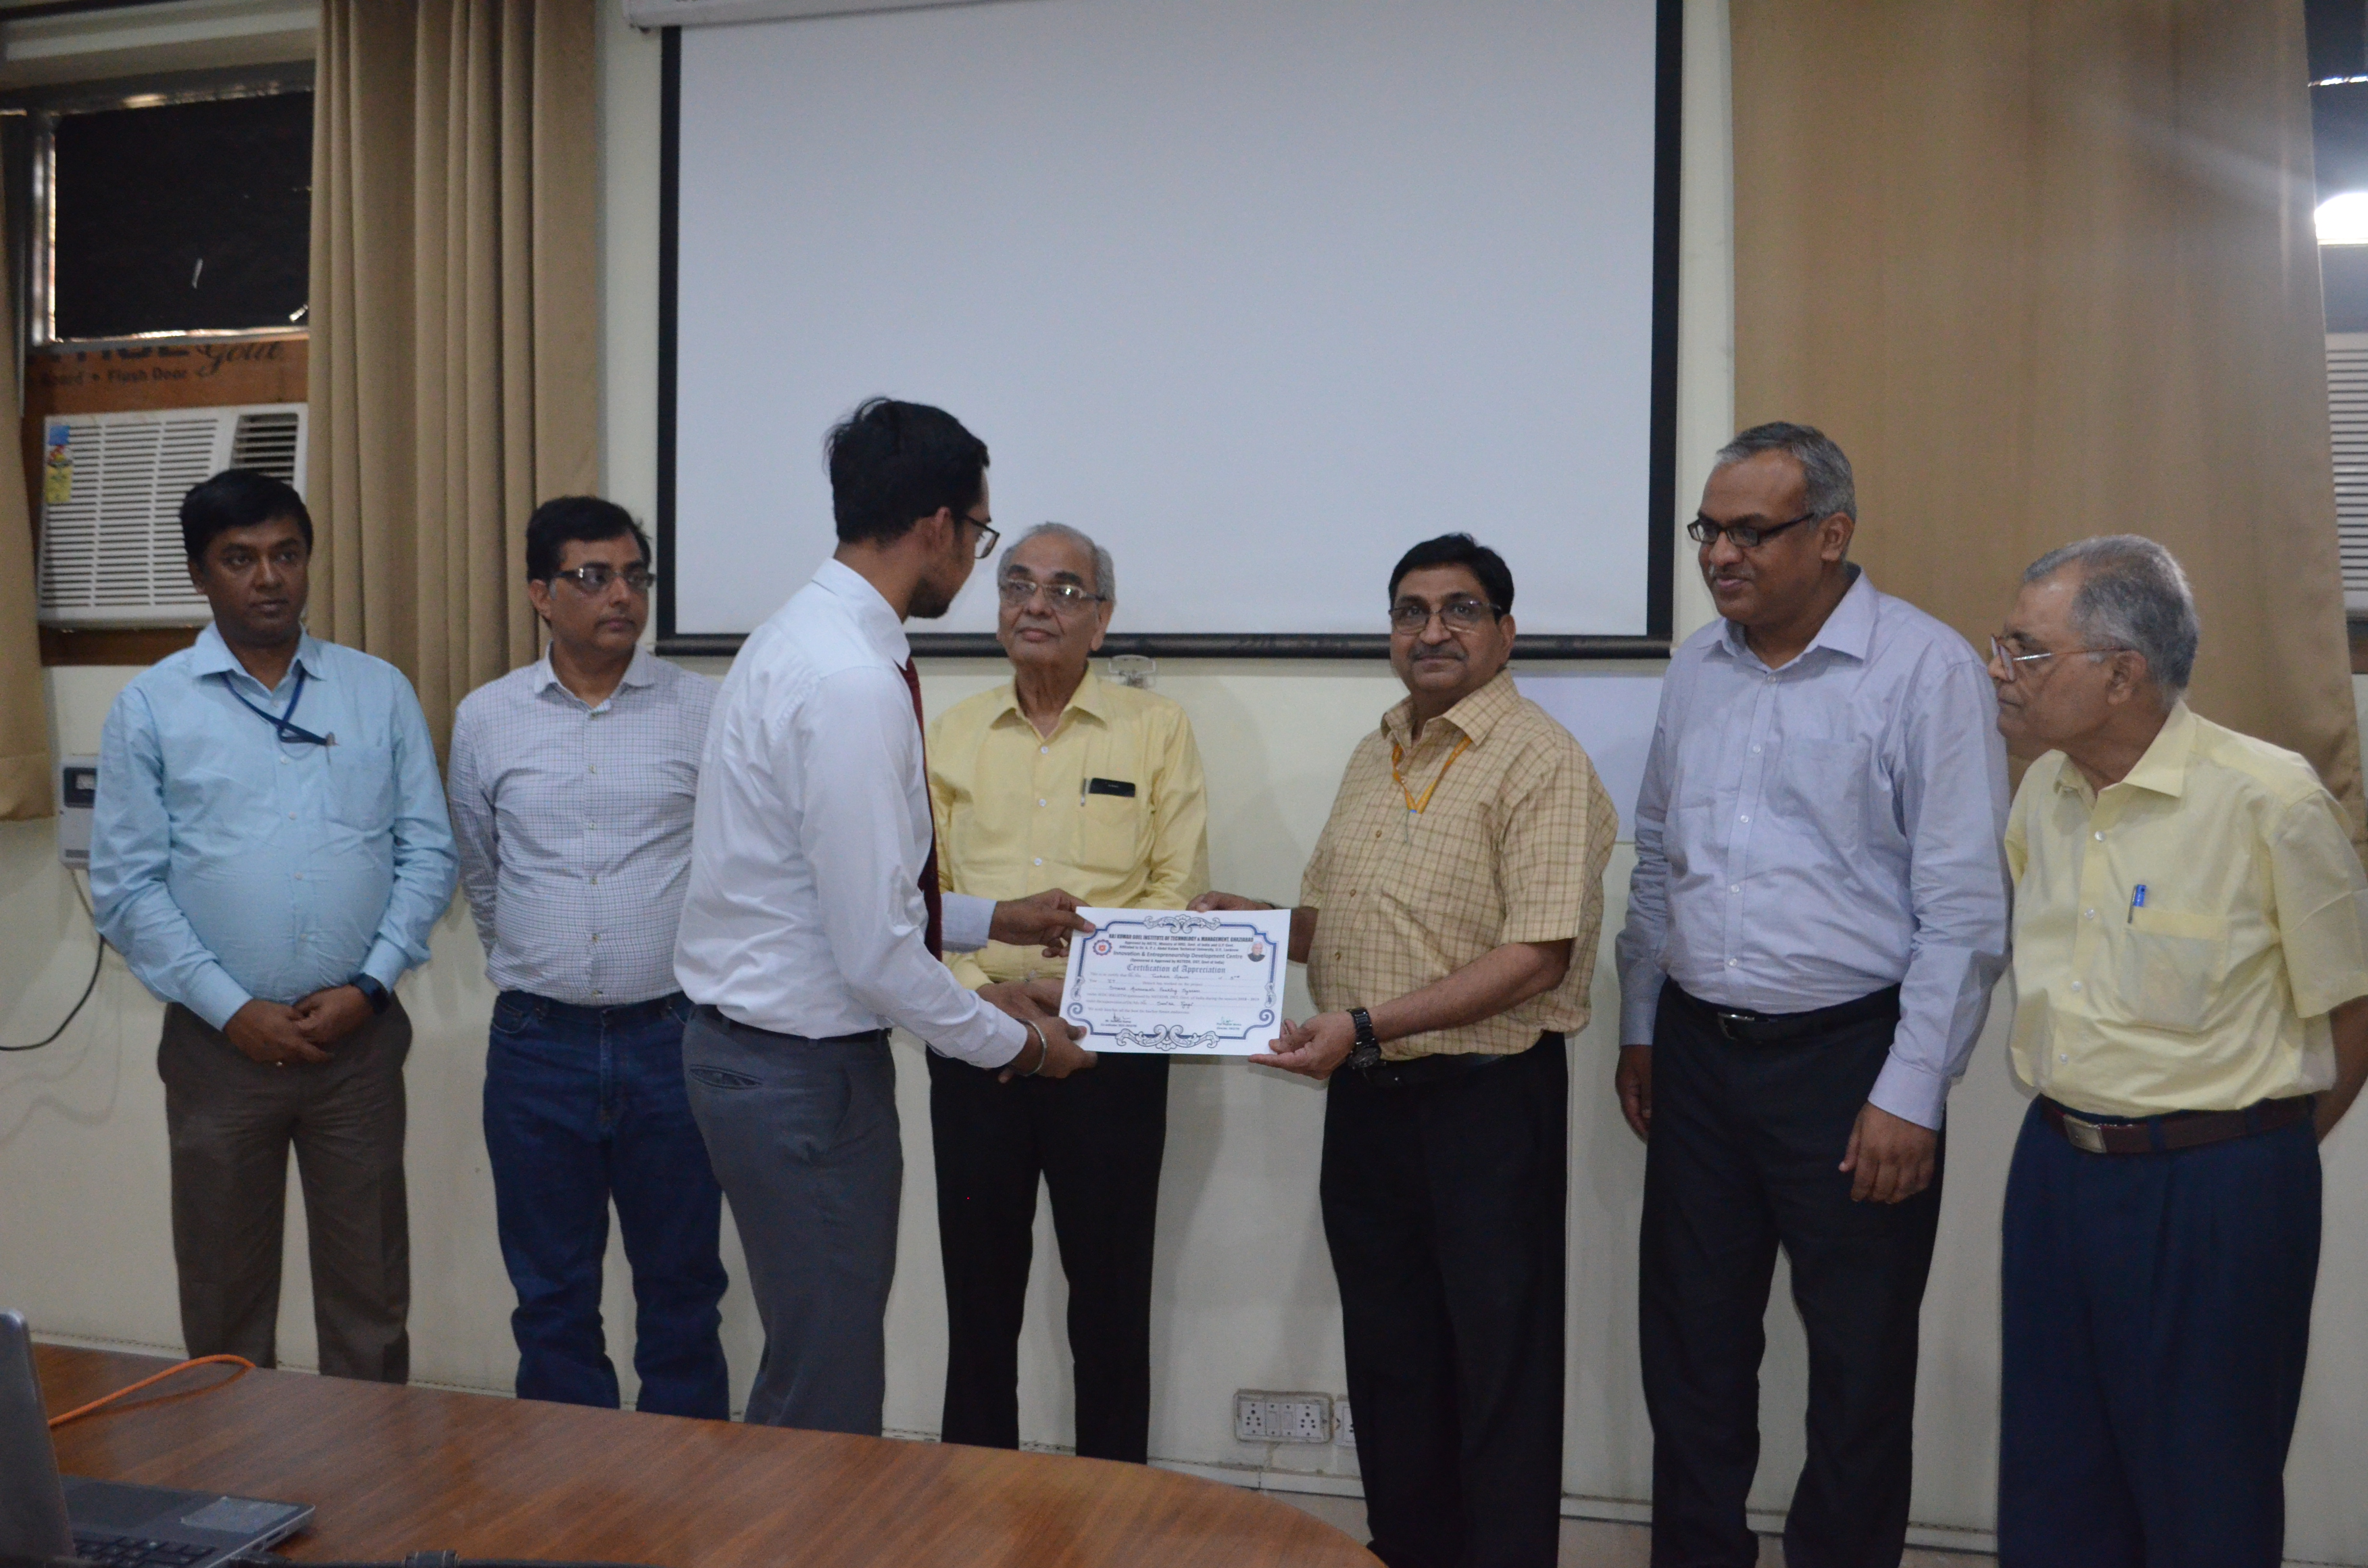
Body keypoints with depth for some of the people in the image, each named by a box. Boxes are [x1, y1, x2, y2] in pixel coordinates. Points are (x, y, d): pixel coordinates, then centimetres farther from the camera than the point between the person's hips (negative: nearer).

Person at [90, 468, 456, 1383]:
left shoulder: (380, 693, 4)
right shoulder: (150, 708, 1)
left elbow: (428, 852, 2)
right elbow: (126, 886, -3)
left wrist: (369, 985, -9)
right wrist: (232, 1009, -10)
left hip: (360, 1037, 1)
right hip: (219, 1043, 0)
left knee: (369, 1287, 10)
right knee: (224, 1292, 11)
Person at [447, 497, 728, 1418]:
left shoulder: (702, 710, -1)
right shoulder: (486, 720, 4)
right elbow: (479, 876, 17)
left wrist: (690, 982, 9)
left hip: (671, 1034, -1)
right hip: (538, 1042, 2)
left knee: (681, 1285, 9)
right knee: (551, 1293, 12)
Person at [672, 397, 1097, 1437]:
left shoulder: (806, 638, 7)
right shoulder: (853, 684, -24)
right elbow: (876, 952, -24)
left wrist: (990, 919, 19)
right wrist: (1014, 1042, -9)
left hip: (758, 1045, 10)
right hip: (803, 1067, -10)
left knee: (829, 1352, 22)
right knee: (831, 1386, 5)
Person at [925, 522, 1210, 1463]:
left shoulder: (1156, 730, 3)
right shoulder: (950, 736, 10)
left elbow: (1180, 891, -3)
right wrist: (983, 995, -11)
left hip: (1110, 1042, -2)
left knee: (1111, 1297, 6)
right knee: (979, 1291, 10)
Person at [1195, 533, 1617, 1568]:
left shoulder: (1538, 760, -12)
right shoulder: (1374, 757, 13)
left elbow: (1536, 956, -20)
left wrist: (1366, 1026, -24)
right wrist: (1257, 920, 1)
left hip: (1488, 1097, -7)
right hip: (1364, 1097, 7)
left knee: (1498, 1374, 6)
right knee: (1388, 1357, 17)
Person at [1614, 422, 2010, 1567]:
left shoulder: (1925, 670, -10)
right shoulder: (1696, 670, 8)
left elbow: (1964, 908, -12)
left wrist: (1910, 1095, -14)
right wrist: (1641, 1027, 15)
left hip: (1848, 1059, -5)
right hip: (1697, 1053, 5)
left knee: (1860, 1365, 9)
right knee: (1691, 1342, 14)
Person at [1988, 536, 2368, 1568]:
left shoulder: (2270, 801, -16)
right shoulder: (2044, 791, 3)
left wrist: (2252, 1153, 1)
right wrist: (2076, 1133, 15)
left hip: (2214, 1190, -5)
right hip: (2056, 1163, 6)